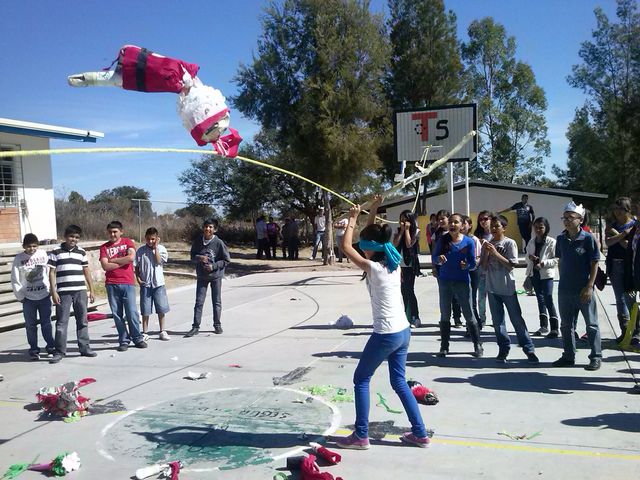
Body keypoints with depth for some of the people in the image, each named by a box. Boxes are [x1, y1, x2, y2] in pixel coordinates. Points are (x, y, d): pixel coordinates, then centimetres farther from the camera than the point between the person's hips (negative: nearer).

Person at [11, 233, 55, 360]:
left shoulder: (43, 254, -2)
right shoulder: (19, 258, -5)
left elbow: (49, 272, 4)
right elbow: (15, 280, -2)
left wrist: (49, 289, 1)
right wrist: (20, 297, -4)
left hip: (44, 296, 1)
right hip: (28, 298, 0)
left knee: (46, 323, 8)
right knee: (31, 325, 6)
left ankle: (51, 347, 18)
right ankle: (34, 350, 17)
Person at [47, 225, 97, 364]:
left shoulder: (81, 252, 10)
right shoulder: (56, 252, 1)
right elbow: (52, 273, 0)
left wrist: (91, 290, 10)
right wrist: (53, 292, -6)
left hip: (80, 291, 3)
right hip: (63, 292, -3)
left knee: (82, 321, 8)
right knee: (61, 322, -1)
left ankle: (85, 348, 15)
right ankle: (59, 352, 5)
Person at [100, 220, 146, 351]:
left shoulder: (128, 242, 5)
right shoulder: (104, 247, 8)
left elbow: (131, 257, -13)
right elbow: (105, 266, -5)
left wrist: (113, 260, -6)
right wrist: (123, 262, -7)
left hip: (128, 283, -2)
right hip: (112, 285, 2)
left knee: (132, 312, -3)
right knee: (117, 314, 4)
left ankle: (137, 338, 9)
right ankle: (124, 340, 11)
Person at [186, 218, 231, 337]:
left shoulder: (219, 243, -13)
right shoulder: (198, 241, -5)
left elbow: (226, 260, -7)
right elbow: (192, 257, 4)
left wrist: (213, 266, -17)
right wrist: (199, 257, -18)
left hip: (216, 275, -2)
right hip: (201, 276, 2)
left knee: (217, 302, 9)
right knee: (199, 302, 4)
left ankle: (217, 325, 22)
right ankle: (195, 327, 9)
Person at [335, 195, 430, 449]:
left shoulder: (374, 268, -18)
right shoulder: (394, 263, 4)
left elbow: (346, 246, -10)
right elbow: (374, 237, 19)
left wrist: (353, 219, -1)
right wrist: (372, 212, 17)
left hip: (386, 335, -8)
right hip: (403, 331, 8)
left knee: (361, 380, 8)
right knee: (399, 382, 18)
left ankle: (360, 436, 12)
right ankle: (420, 433, 21)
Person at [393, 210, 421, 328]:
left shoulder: (416, 231, -2)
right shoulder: (398, 231, 10)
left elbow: (409, 244, -16)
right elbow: (395, 244, -6)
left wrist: (407, 230, -10)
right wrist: (402, 230, -6)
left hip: (410, 265, -5)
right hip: (400, 265, 5)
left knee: (409, 291, -8)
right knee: (403, 291, 9)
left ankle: (415, 318, -2)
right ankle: (407, 316, 19)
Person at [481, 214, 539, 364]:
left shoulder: (509, 243, -5)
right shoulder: (488, 245, 7)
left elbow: (511, 265, -12)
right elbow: (484, 266, 5)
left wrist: (495, 253, -19)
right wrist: (486, 252, -10)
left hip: (508, 288, -4)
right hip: (492, 288, 4)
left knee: (517, 319, 0)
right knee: (497, 321, 7)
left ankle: (529, 349, 8)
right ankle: (504, 349, 16)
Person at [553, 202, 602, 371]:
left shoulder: (588, 238, -10)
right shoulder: (561, 239, 3)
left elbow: (594, 264, -8)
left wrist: (589, 287, -13)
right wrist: (562, 281, 10)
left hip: (584, 290, -5)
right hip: (565, 290, 5)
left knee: (591, 325, 6)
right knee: (566, 325, 13)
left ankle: (596, 357, 18)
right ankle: (568, 357, 24)